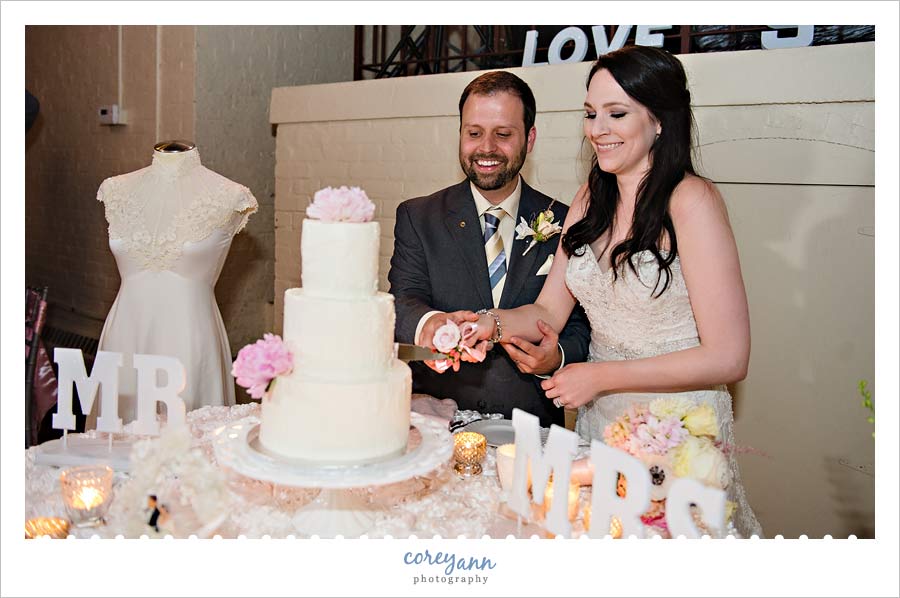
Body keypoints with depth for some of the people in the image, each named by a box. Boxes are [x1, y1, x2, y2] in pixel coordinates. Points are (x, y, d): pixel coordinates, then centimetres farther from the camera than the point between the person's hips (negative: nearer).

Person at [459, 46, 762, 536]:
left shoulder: (691, 201, -19)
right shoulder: (590, 200, 3)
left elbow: (727, 359, -20)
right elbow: (549, 312, 2)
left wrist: (602, 376, -19)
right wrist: (490, 324, -17)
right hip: (597, 422, 6)